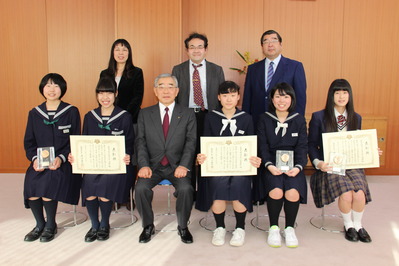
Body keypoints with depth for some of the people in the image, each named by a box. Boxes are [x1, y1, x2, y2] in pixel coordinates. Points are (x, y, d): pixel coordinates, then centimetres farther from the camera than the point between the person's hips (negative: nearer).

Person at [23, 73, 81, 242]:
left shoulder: (71, 112, 2)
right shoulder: (34, 113, 12)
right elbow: (28, 141, 11)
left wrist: (61, 158, -16)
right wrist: (34, 158, -9)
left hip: (63, 161, -3)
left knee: (48, 182, -29)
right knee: (31, 184, -23)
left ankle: (51, 225, -2)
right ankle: (40, 224, 4)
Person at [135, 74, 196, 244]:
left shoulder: (188, 115, 7)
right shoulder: (145, 114, 10)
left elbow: (191, 142, -2)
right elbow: (141, 142, 2)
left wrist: (183, 165, -17)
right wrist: (144, 165, -14)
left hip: (177, 165, -1)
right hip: (153, 165, 1)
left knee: (185, 188, -28)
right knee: (141, 187, -26)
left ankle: (182, 226, -1)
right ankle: (148, 226, 2)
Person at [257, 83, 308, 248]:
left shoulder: (299, 120, 10)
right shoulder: (264, 119, 7)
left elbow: (302, 146, 3)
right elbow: (263, 146, 0)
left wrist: (298, 166, -14)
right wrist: (269, 165, -17)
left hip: (293, 165, 1)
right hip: (271, 165, -1)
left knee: (293, 192, -27)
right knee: (276, 191, -29)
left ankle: (290, 228, 1)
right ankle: (273, 228, -3)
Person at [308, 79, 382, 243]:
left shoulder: (356, 118, 14)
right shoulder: (318, 117, 1)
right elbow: (312, 145, 1)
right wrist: (318, 162, -15)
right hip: (330, 165, -3)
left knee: (360, 193, -23)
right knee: (346, 194, -26)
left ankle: (358, 225, 7)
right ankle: (348, 225, 5)